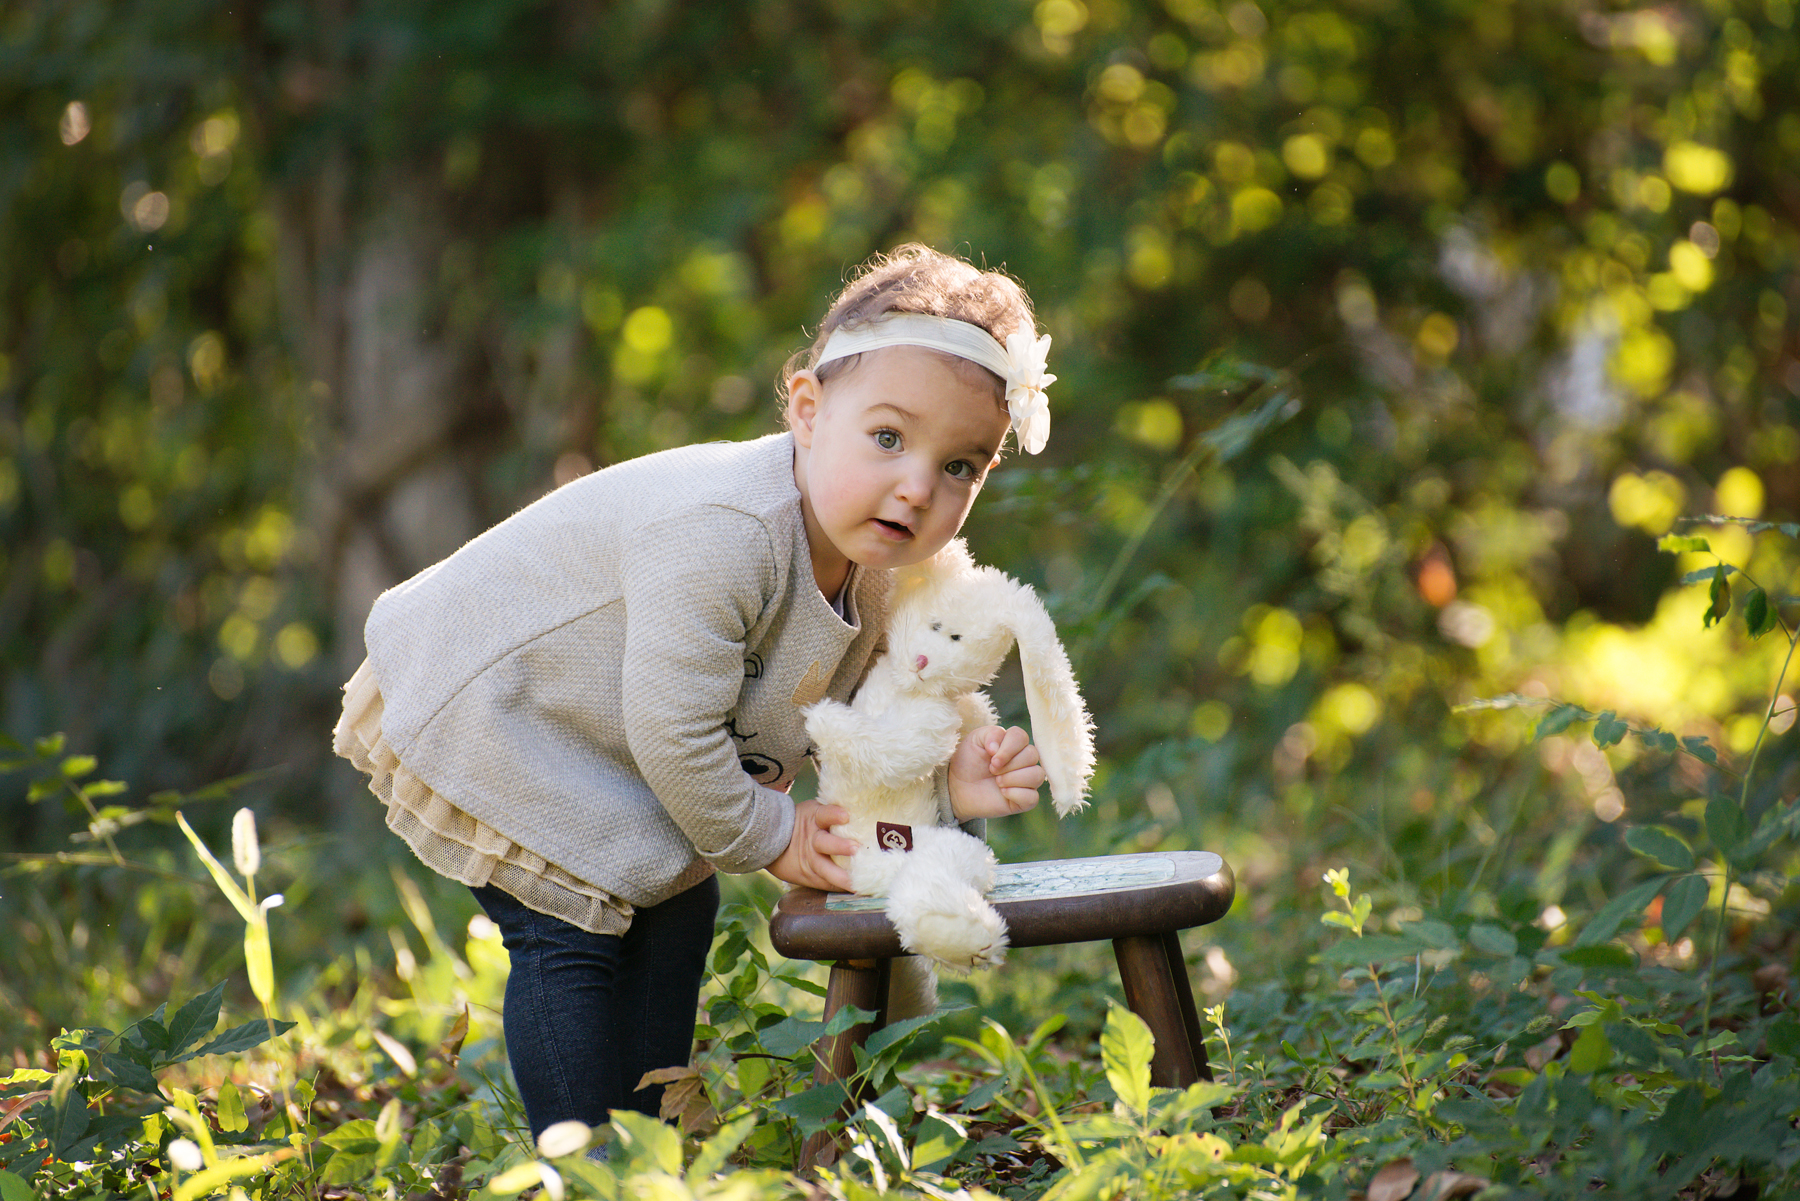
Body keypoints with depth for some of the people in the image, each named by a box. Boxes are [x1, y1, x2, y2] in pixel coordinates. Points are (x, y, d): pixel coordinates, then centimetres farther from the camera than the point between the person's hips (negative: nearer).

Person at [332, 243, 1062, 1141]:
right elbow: (674, 733, -33)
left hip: (587, 747, 10)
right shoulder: (723, 536, -38)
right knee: (570, 929, -15)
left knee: (677, 907, 14)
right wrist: (770, 838, -18)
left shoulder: (869, 574, -8)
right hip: (470, 717, -9)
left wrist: (945, 785, -15)